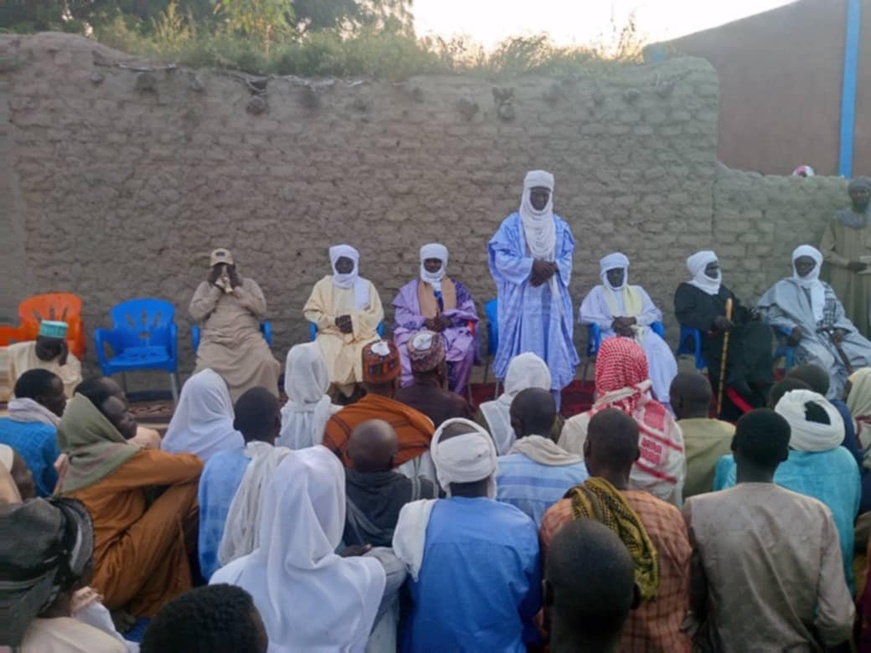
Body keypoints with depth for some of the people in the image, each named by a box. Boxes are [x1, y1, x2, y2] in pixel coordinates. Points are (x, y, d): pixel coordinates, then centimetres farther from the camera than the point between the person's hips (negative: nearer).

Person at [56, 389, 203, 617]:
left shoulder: (76, 460, 11)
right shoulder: (117, 456, -15)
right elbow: (191, 466, -10)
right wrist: (199, 461, 12)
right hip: (105, 582, -9)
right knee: (188, 488, -11)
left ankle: (154, 599, 15)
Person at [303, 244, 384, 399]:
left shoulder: (366, 285, 9)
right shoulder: (323, 285, 8)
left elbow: (377, 313, 4)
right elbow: (310, 311, 5)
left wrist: (356, 321, -13)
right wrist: (333, 321, -11)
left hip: (362, 333, 0)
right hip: (332, 333, 0)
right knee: (325, 357, -32)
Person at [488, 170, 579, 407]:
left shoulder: (559, 226, 11)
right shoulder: (512, 225, -1)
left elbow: (567, 259, 8)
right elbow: (501, 258, -8)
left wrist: (552, 267, -14)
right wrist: (533, 265, -19)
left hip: (552, 298, 4)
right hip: (522, 298, -3)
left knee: (552, 344, 4)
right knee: (524, 345, -4)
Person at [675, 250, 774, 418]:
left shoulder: (722, 289, 31)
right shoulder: (687, 290, 10)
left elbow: (738, 311, 30)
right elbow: (684, 315, -8)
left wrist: (749, 314, 4)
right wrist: (713, 320, -21)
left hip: (734, 334, 6)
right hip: (710, 338, -6)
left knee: (761, 330, -25)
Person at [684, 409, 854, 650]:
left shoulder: (698, 511, -18)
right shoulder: (817, 514, -13)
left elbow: (691, 603, -9)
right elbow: (838, 622, -13)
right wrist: (805, 641, 6)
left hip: (726, 646, -2)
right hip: (797, 647, 2)